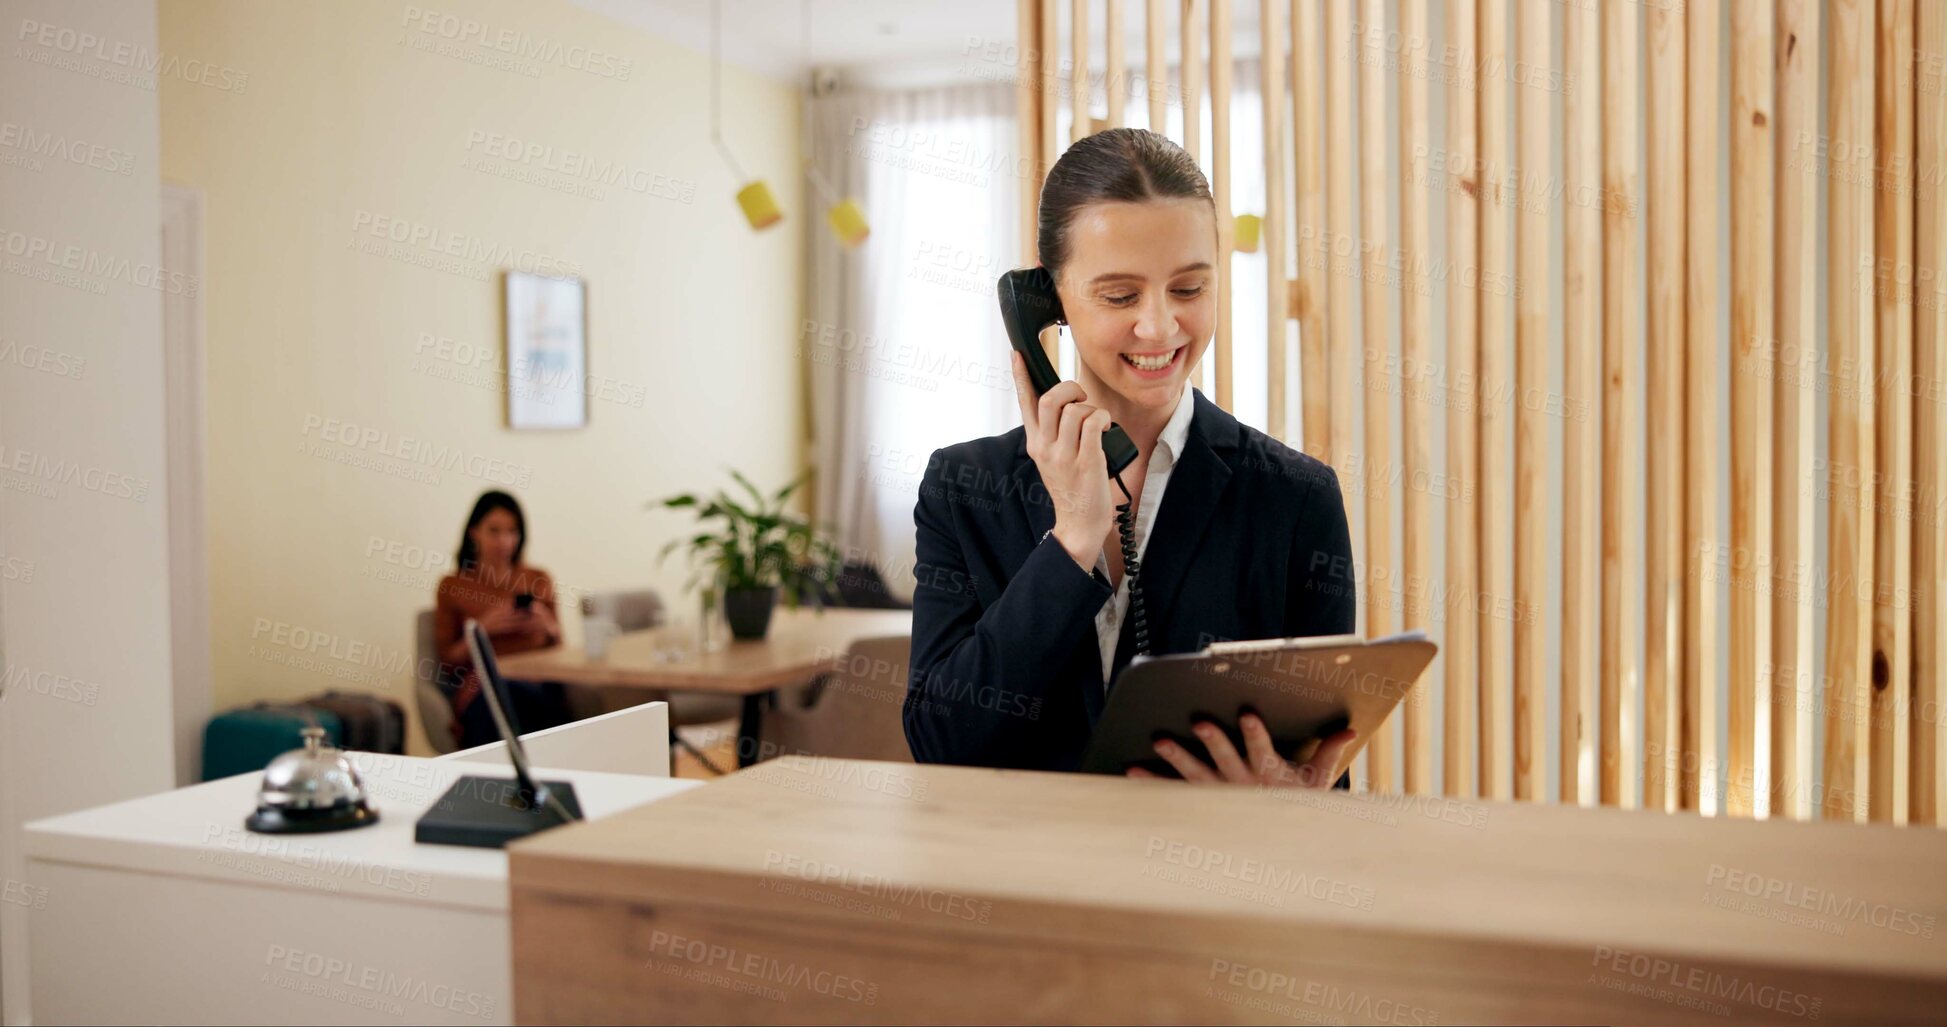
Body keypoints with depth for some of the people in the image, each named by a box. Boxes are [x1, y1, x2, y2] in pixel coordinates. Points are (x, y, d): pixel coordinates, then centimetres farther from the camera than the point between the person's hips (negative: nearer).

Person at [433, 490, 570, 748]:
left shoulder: (538, 580, 16)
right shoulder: (451, 586, 10)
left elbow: (557, 646, 19)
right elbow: (448, 660, 8)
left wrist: (547, 625, -3)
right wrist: (483, 629, -9)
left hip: (537, 680, 2)